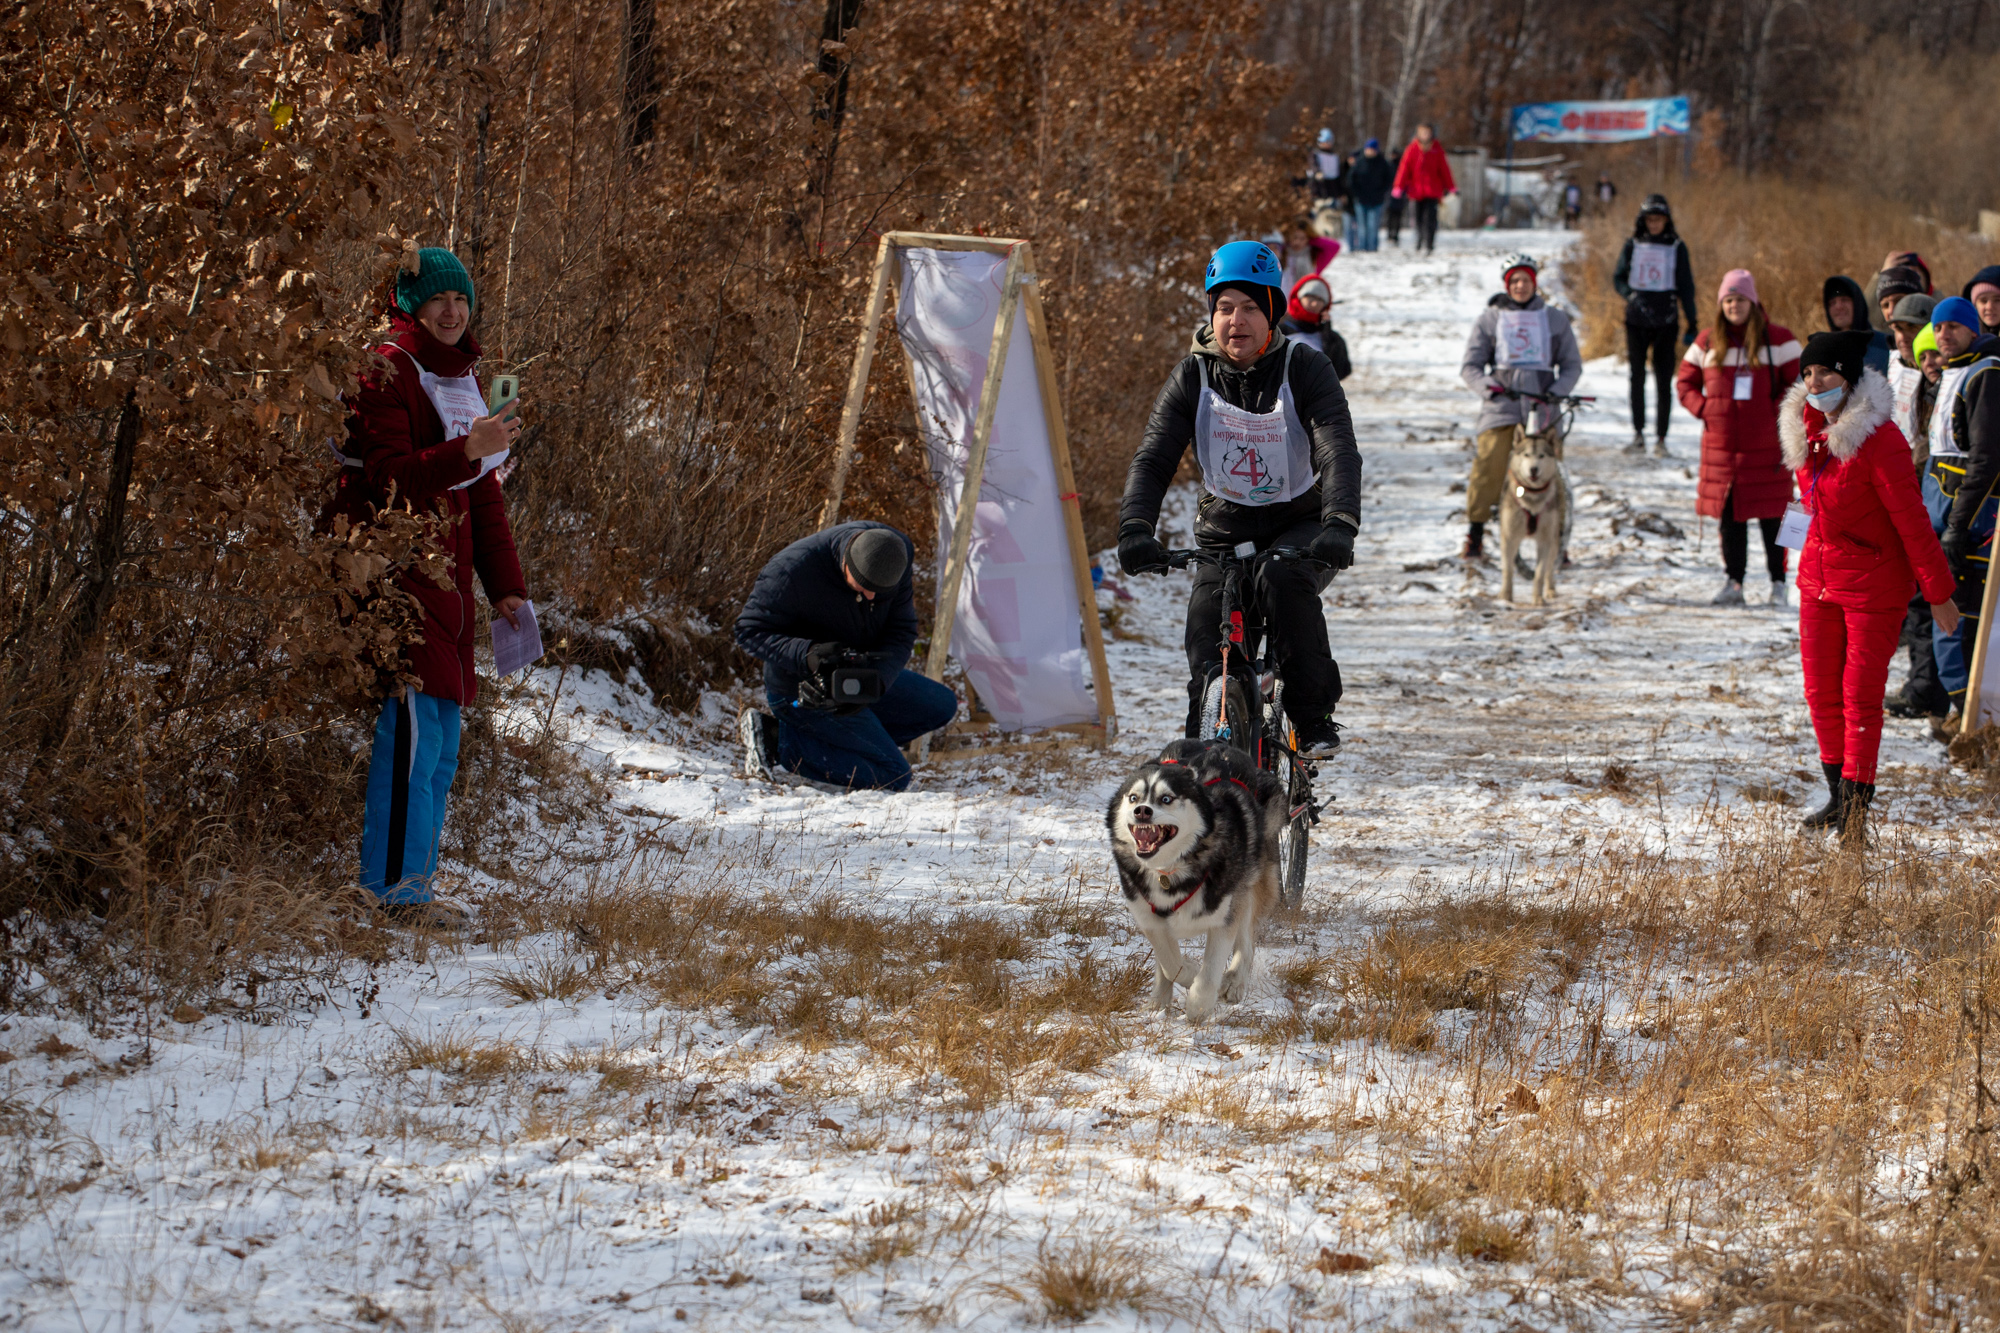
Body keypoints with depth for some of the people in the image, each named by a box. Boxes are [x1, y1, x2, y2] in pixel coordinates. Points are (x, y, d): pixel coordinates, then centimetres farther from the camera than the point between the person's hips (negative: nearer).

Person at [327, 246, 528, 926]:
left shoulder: (461, 377, 18)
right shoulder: (388, 373, -8)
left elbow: (482, 492, 21)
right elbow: (388, 479, -19)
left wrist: (505, 585, 16)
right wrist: (468, 450, -31)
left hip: (443, 577, 9)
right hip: (393, 570, -9)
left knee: (440, 747, 9)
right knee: (413, 729, -13)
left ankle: (411, 884, 16)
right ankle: (393, 889, -10)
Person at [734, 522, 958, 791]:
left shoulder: (896, 559, -13)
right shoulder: (794, 569, -29)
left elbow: (901, 634, -10)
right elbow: (750, 630, -21)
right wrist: (806, 655, -40)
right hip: (800, 689, -8)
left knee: (942, 706, 10)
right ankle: (780, 743, -7)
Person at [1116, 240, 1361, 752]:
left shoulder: (1305, 369, -13)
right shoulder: (1193, 377, -7)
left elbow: (1338, 451, -25)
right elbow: (1153, 459, -15)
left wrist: (1340, 524, -44)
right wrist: (1135, 528, -34)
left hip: (1299, 526, -2)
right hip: (1223, 532, 2)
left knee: (1285, 580, -34)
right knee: (1205, 634, -15)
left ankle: (1314, 716, -22)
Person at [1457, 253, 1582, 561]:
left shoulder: (1555, 319, 15)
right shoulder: (1490, 319, 12)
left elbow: (1572, 365, 16)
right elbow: (1470, 366, 11)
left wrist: (1556, 391, -4)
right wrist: (1488, 386, -10)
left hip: (1541, 407, 1)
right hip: (1501, 406, -1)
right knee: (1490, 465, -11)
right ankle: (1475, 534, -3)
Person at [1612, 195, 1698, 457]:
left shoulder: (1676, 247, 2)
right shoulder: (1633, 245, 5)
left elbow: (1686, 287, 4)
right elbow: (1618, 277, 7)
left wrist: (1692, 323, 0)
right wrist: (1630, 295, -14)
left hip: (1665, 323, -1)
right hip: (1637, 320, 1)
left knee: (1664, 380, -3)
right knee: (1637, 377, 0)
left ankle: (1661, 438, 2)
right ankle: (1638, 434, 5)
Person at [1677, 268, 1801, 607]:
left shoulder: (1778, 340, 0)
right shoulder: (1708, 343, 8)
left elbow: (1797, 384, 1)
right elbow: (1685, 382, 16)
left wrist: (1776, 414, -10)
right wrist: (1704, 408, -1)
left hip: (1765, 445, -3)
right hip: (1721, 444, 3)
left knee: (1771, 514, -1)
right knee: (1729, 515, 5)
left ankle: (1778, 583, 5)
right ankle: (1733, 582, 11)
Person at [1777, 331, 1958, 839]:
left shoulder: (1879, 439, -20)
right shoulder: (1804, 430, 3)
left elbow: (1912, 520, -16)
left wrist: (1938, 592, -13)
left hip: (1873, 585, -7)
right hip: (1819, 579, 7)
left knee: (1861, 696, -4)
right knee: (1821, 692, 10)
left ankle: (1856, 804, 3)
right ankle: (1837, 793, 22)